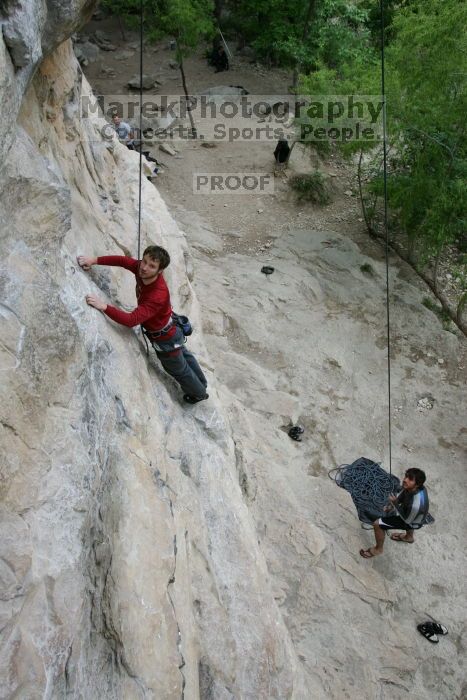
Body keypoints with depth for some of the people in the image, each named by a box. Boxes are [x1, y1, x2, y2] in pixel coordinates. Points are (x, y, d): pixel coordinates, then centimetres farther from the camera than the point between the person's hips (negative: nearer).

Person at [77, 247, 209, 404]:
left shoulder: (158, 296, -45)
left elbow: (132, 320, -51)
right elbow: (123, 260, -13)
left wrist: (103, 306, -55)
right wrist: (94, 260, -25)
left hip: (165, 341, -8)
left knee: (179, 370, 22)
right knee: (184, 356, 33)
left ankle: (199, 394, 51)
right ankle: (201, 383, 61)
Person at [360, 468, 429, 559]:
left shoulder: (416, 503, -44)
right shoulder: (411, 487, -24)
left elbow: (407, 520, -25)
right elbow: (401, 494, -2)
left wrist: (395, 504, -25)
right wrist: (391, 506, -13)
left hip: (413, 521, -7)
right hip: (409, 513, 7)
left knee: (377, 524, -10)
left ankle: (378, 549, 19)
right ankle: (409, 537, 62)